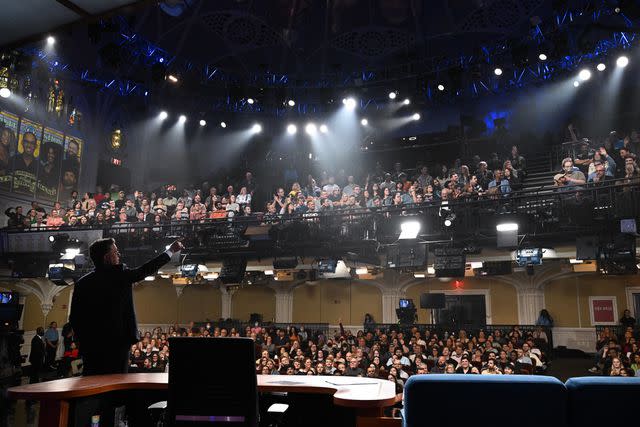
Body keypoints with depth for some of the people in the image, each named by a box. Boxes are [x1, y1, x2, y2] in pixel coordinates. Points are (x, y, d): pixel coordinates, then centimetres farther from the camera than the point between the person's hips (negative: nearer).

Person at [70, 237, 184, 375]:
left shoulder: (82, 283, 4)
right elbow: (145, 270, 3)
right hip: (117, 342, -4)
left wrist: (83, 341, 15)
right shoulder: (120, 275, -9)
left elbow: (74, 318, 5)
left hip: (90, 346, 5)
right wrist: (170, 251, 14)